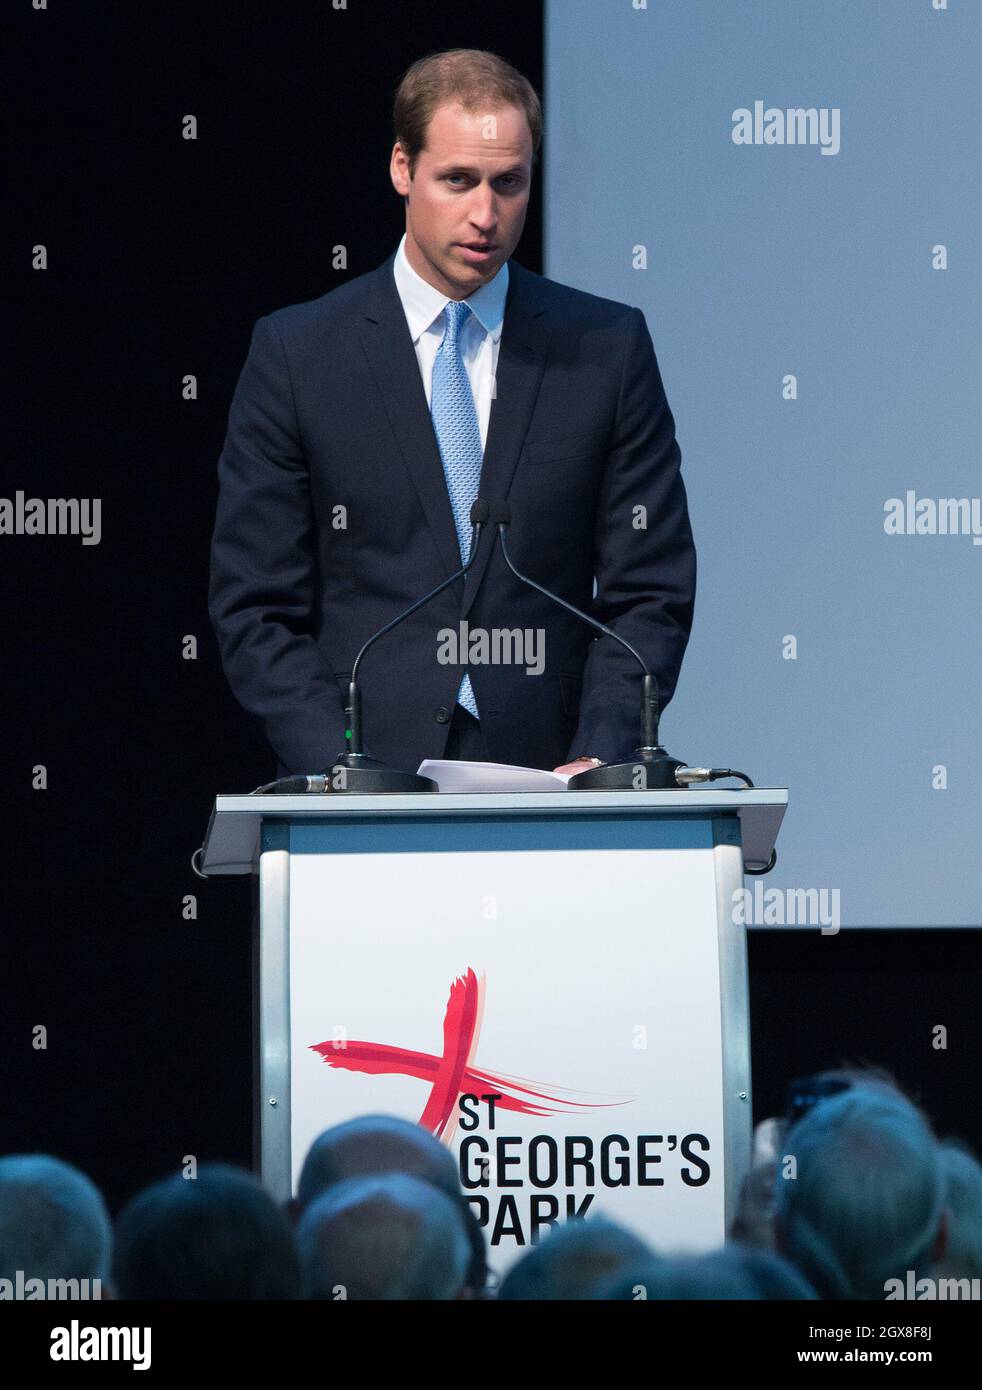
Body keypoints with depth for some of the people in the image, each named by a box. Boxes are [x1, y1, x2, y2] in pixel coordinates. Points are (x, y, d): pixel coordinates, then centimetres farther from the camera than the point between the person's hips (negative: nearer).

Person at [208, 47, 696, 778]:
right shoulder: (294, 354, 6)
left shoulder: (608, 348, 9)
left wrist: (598, 757, -6)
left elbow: (649, 592, 9)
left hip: (545, 776, 1)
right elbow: (256, 608, 4)